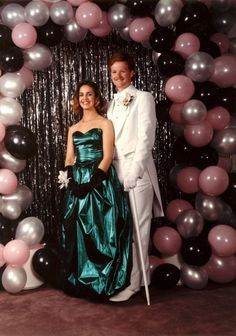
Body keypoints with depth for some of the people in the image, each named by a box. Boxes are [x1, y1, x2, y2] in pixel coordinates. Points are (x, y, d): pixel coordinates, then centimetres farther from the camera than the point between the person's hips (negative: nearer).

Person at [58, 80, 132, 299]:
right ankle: (79, 282, 18)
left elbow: (107, 156, -6)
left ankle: (103, 283, 7)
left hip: (100, 182, -5)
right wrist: (69, 180, -8)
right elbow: (69, 158, 11)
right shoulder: (73, 129, 18)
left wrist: (92, 182, -17)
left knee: (100, 230, -6)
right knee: (77, 231, 5)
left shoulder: (105, 123, 4)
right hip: (78, 183, 5)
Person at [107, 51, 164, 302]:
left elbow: (146, 137, -10)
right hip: (115, 171, 6)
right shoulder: (112, 104, 19)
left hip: (137, 171, -6)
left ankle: (132, 281, 6)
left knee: (137, 228, -2)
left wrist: (135, 170, -19)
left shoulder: (143, 98, 1)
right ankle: (135, 275, 20)